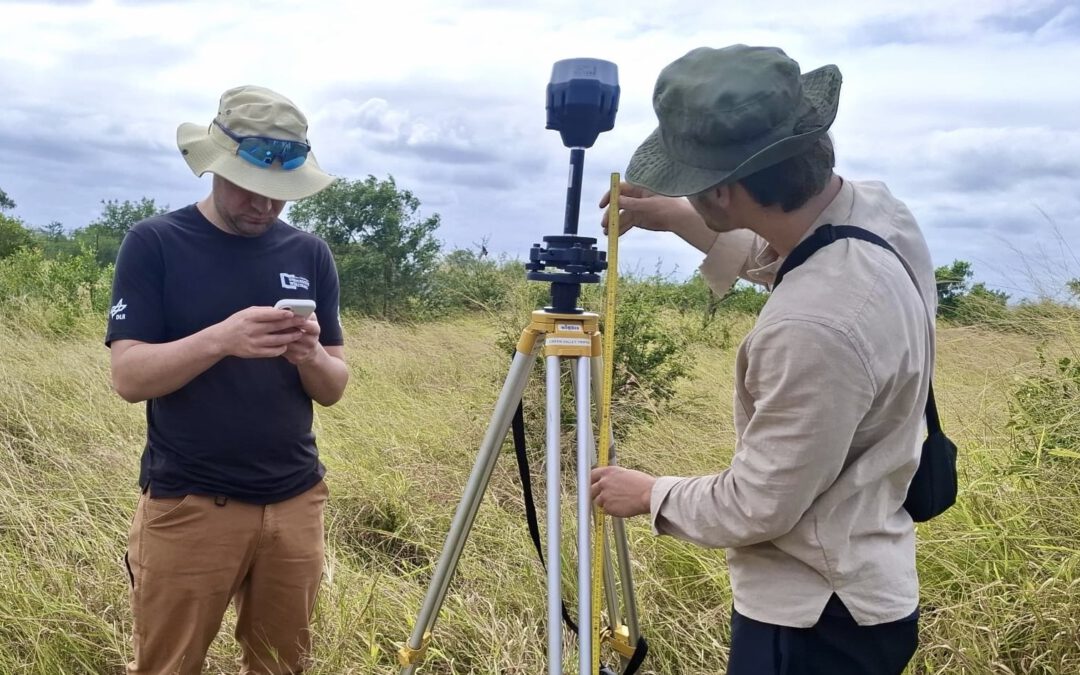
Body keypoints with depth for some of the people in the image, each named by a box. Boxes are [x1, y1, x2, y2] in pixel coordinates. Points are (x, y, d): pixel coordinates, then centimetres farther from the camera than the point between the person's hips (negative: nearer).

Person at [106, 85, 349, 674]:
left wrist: (311, 356, -18)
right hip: (187, 507, -3)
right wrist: (220, 339, -28)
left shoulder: (310, 254, 5)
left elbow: (334, 388, 4)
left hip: (295, 504, 3)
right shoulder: (154, 243, -5)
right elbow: (128, 375, -12)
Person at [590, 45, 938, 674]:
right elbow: (773, 257, 14)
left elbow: (756, 507, -24)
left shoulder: (815, 327, -37)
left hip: (818, 617, -8)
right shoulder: (877, 209, -9)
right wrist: (674, 217, 10)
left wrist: (650, 493, -7)